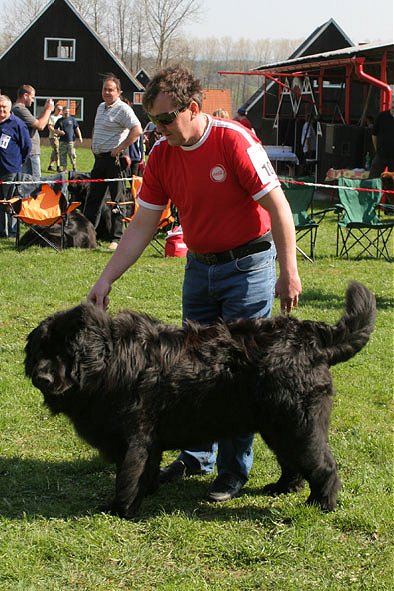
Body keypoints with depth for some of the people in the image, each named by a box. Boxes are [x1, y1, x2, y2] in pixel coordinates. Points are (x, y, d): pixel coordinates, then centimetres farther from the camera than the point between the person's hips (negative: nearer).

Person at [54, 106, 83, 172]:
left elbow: (77, 129, 8)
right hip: (62, 141, 2)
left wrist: (80, 137, -5)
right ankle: (64, 168, 5)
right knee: (62, 155, 0)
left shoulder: (72, 119, 10)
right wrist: (59, 132, -8)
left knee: (72, 154, -7)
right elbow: (55, 130, 15)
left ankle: (74, 167, 6)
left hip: (71, 140, -2)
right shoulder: (60, 120, 13)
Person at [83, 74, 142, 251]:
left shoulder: (123, 109, -11)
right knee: (93, 198, 12)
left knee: (117, 199, -5)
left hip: (113, 159, -9)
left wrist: (120, 148, -20)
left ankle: (117, 239, -2)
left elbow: (137, 130, -23)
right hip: (99, 158, 9)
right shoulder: (101, 107, 16)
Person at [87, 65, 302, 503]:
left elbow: (277, 206, -17)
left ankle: (233, 471, 8)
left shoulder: (233, 140, -20)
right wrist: (106, 279, -4)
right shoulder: (161, 156, -3)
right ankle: (196, 457, 26)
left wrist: (288, 272, -17)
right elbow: (142, 225, 1)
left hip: (247, 266, -6)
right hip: (199, 266, 6)